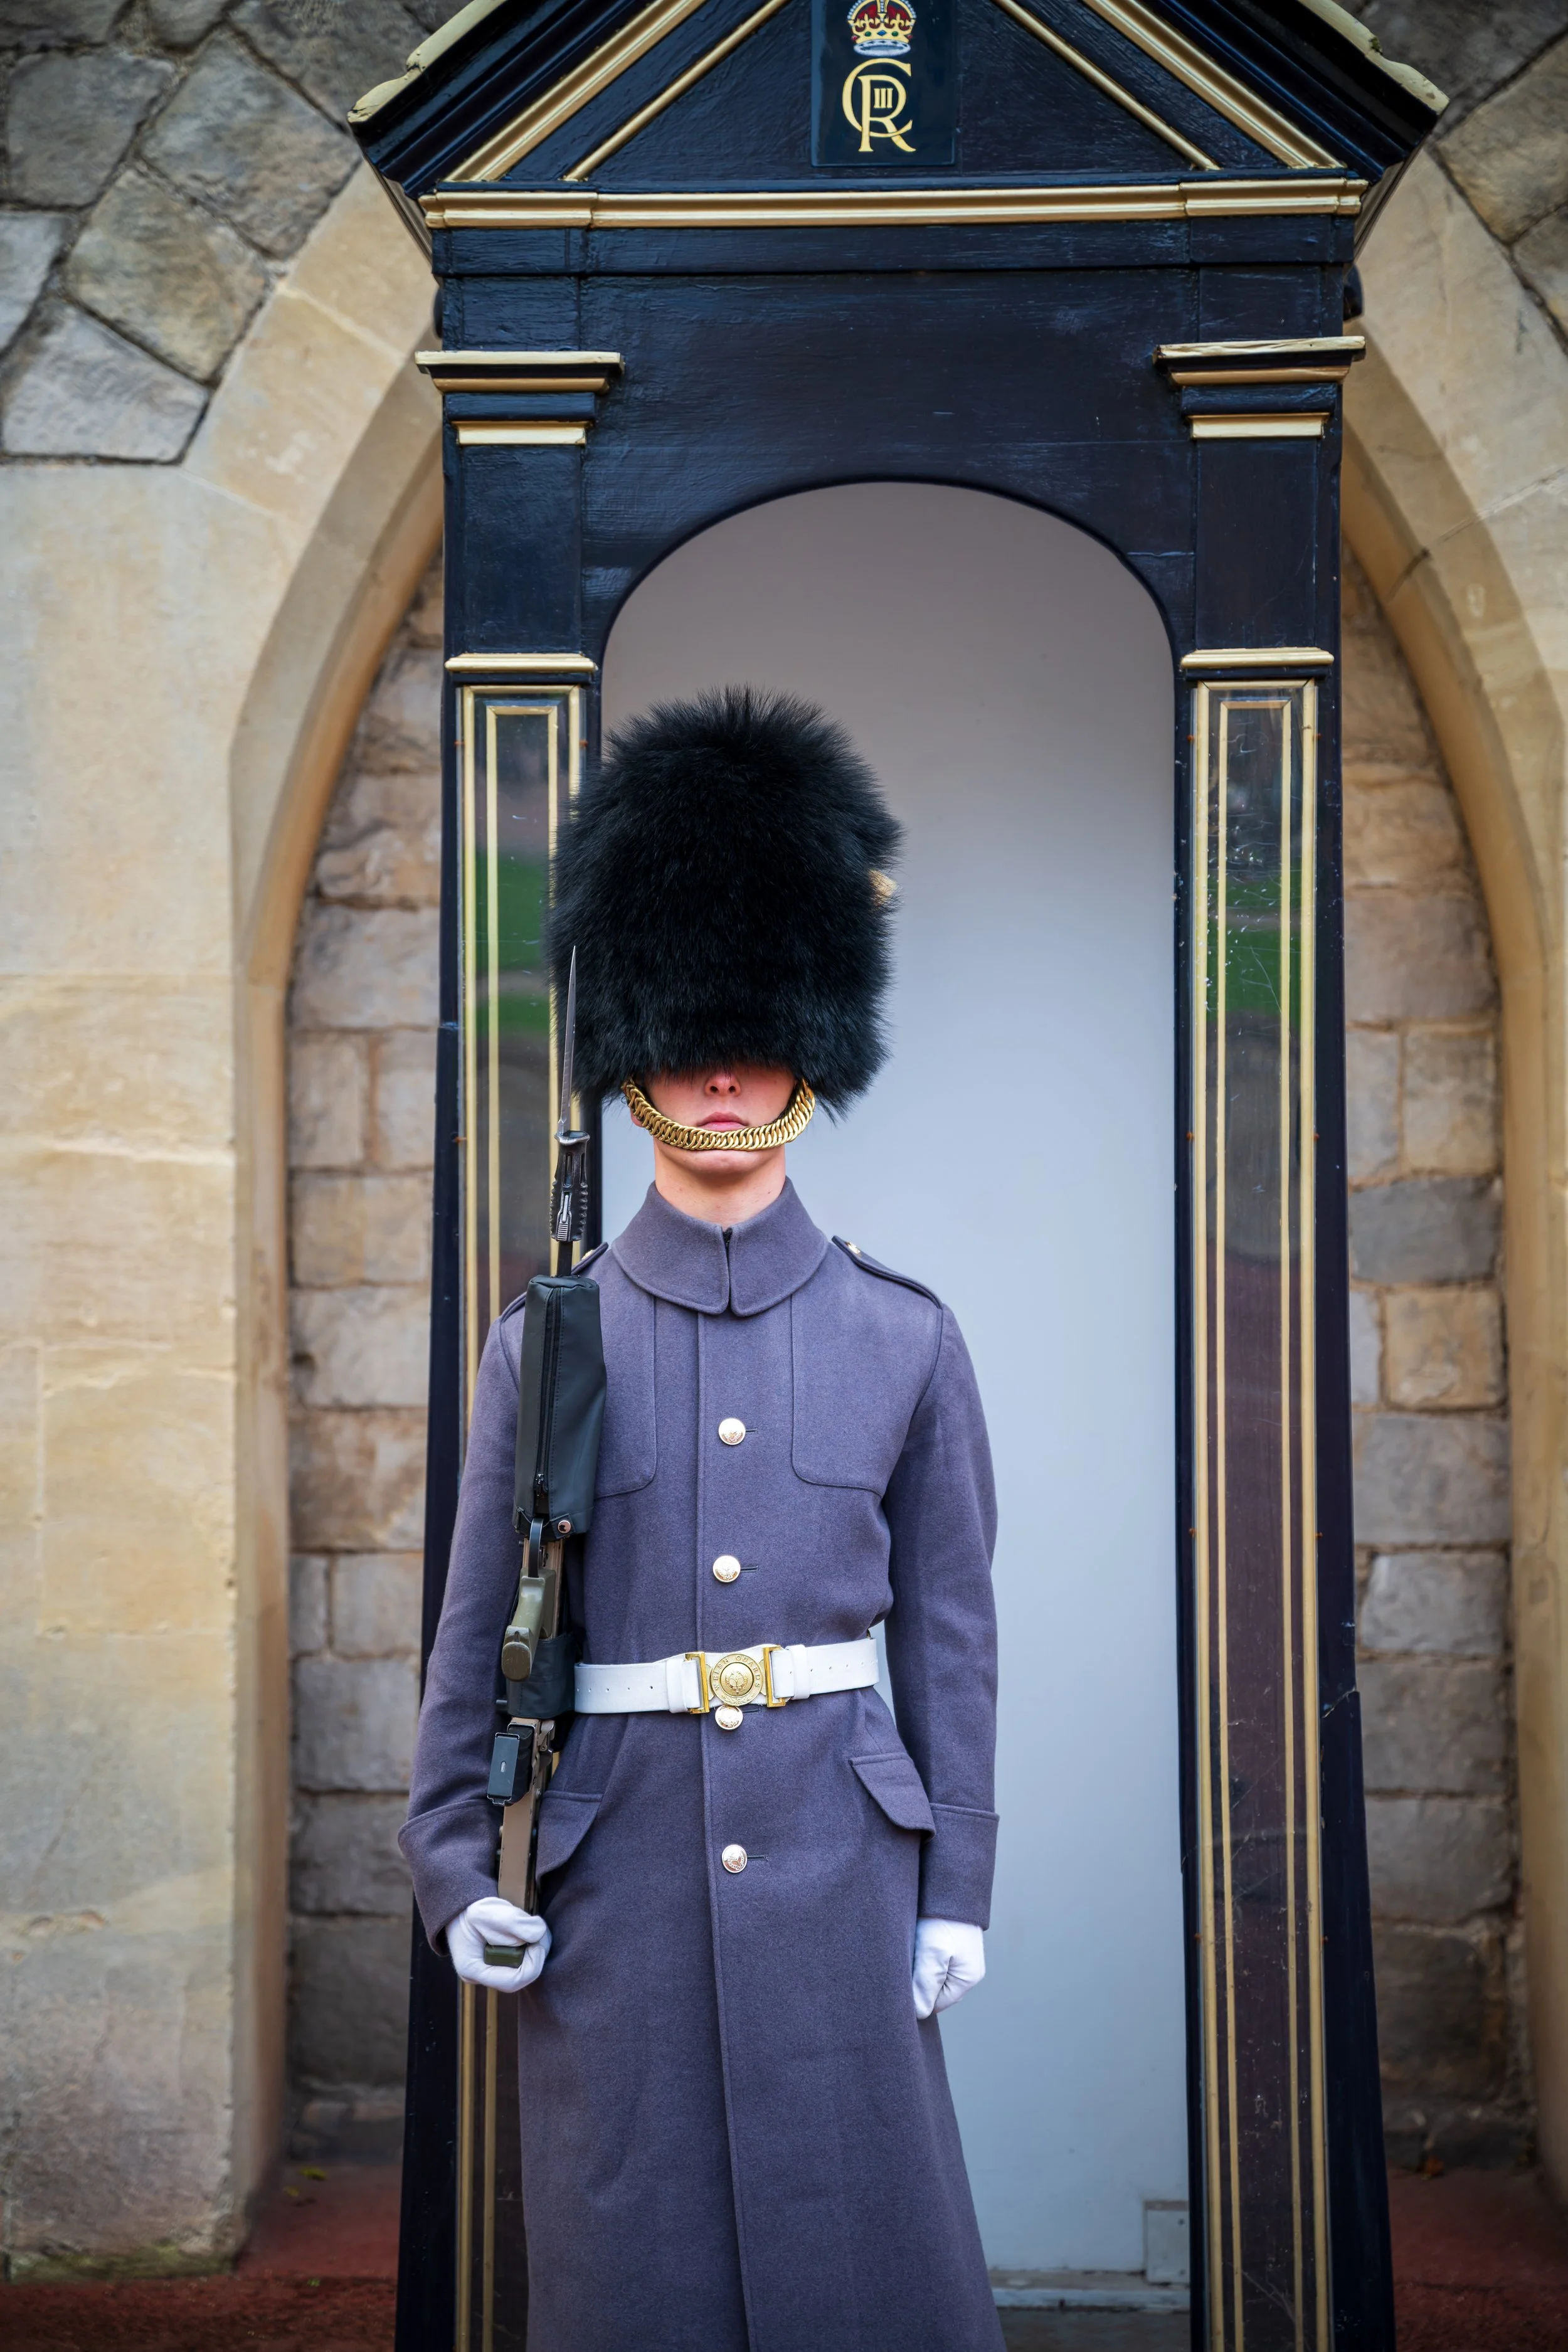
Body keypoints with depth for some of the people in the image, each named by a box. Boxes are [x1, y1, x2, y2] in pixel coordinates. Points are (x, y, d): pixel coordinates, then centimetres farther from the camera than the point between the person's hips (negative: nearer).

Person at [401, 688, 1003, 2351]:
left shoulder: (905, 1338, 3)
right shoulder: (544, 1344, 2)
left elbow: (951, 1632, 5)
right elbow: (476, 1633, 4)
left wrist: (955, 1888, 1)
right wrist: (457, 1872, -2)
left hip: (839, 1855, 0)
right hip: (614, 1861, 0)